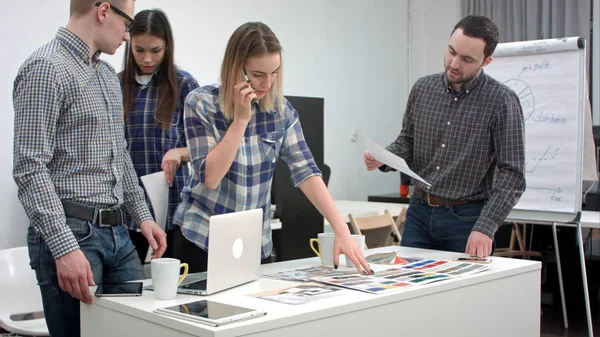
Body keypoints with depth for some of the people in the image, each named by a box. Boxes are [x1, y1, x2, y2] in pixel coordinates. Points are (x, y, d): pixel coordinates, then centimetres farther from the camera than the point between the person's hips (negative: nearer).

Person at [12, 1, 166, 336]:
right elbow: (30, 168, -18)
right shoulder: (45, 69, -12)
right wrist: (64, 247, -24)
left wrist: (143, 215, 17)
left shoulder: (108, 75, 16)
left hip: (118, 232, 8)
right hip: (72, 233, -8)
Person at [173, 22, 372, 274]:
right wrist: (241, 119, -24)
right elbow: (210, 177, -19)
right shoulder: (201, 103, -12)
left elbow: (305, 171, -8)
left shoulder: (281, 110, -2)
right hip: (202, 238, -3)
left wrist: (341, 230, -17)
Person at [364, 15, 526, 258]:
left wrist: (486, 228, -21)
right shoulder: (422, 89, 2)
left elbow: (511, 174, -14)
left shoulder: (502, 101, -12)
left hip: (467, 217, -4)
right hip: (420, 212, 4)